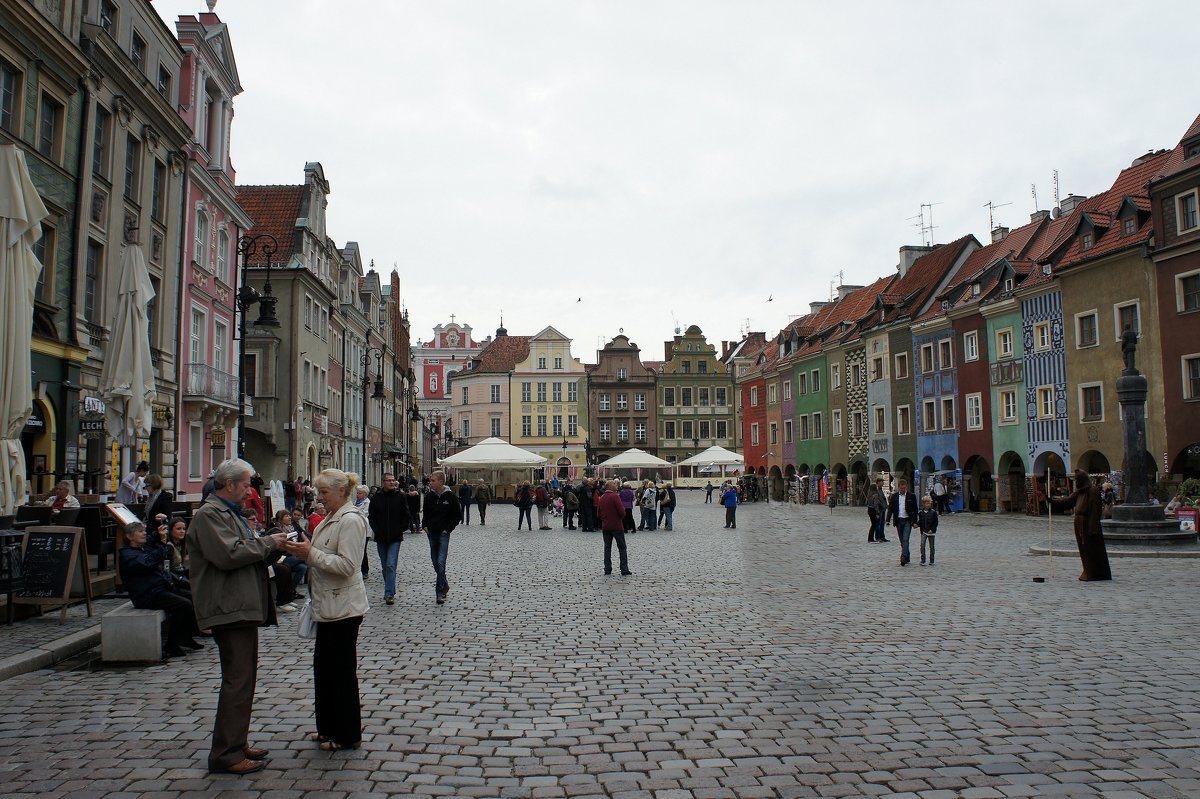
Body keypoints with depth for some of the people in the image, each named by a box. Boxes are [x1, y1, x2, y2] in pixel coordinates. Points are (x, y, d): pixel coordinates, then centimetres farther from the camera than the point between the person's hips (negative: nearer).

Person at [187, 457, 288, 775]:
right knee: (238, 681, -9)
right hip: (229, 609, -11)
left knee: (242, 679, 16)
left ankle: (236, 743, 25)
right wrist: (268, 543, -14)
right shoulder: (209, 514, -12)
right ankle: (226, 754, -3)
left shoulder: (229, 513, 22)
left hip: (242, 607, 11)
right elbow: (229, 554, -24)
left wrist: (271, 548, 10)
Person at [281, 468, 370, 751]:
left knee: (342, 670, 0)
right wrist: (302, 551, 3)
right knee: (324, 667, 17)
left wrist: (311, 553, -22)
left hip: (343, 608, -10)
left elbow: (347, 565, -24)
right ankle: (329, 728, 30)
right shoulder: (333, 518, 13)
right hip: (329, 606, 10)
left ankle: (347, 736, 13)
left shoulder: (351, 520, -18)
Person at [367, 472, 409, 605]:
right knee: (385, 566, 11)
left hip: (395, 538, -3)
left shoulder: (401, 496, -1)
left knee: (391, 565, -12)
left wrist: (401, 530, -5)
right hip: (381, 538, 3)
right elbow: (371, 517, 8)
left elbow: (406, 516, 2)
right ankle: (390, 592, 23)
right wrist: (376, 530, -3)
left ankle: (389, 594, -14)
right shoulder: (377, 497, 3)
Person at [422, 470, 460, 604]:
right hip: (432, 533, 5)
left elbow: (458, 515, -2)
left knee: (441, 562, -13)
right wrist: (425, 526, 6)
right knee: (435, 562, 12)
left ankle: (440, 592, -11)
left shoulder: (450, 496, -8)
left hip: (443, 533, -5)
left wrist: (448, 528, -8)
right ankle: (444, 585, 31)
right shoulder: (429, 496, 3)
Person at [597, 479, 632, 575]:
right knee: (622, 548, 3)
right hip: (617, 526, -6)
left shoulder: (602, 497, 7)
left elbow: (598, 512, 12)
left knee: (607, 548, 11)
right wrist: (622, 517, 2)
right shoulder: (615, 496, -14)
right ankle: (624, 569, 0)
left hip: (605, 526, 6)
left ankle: (607, 569, 8)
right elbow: (622, 511, -18)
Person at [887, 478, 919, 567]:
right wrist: (888, 520, -2)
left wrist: (915, 521, -4)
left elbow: (915, 509, 1)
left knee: (905, 539, -15)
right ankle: (907, 558, 19)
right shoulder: (894, 496, 5)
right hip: (898, 521, 3)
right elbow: (890, 508, 7)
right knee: (902, 541, 9)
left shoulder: (911, 496, -2)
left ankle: (903, 557, -21)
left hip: (908, 520, -3)